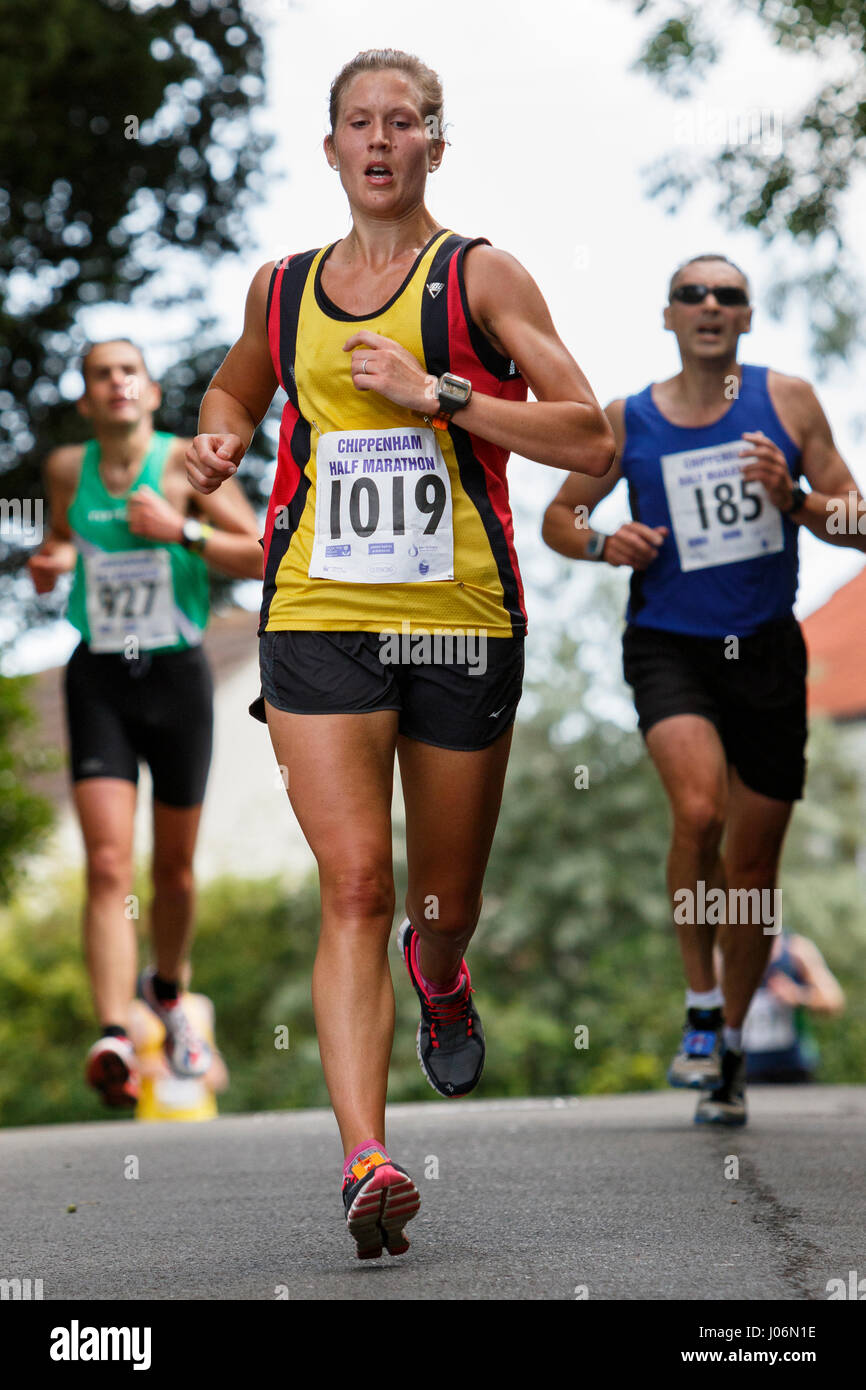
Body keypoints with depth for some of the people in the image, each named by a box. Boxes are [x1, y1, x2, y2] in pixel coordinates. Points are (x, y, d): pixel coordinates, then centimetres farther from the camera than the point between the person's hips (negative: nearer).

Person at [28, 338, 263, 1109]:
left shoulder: (187, 463, -5)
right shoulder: (67, 468, 3)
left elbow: (267, 557, -8)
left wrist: (182, 531, -18)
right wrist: (53, 559, 0)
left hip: (176, 672, 0)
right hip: (97, 677, 0)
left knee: (174, 866, 12)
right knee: (108, 865, -15)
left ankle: (167, 992, 40)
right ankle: (114, 1037, -25)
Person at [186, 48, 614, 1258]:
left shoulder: (481, 276, 0)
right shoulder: (282, 287, 10)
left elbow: (592, 440, -8)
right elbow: (235, 388, 32)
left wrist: (439, 394, -15)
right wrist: (222, 440, 9)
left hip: (463, 620, -1)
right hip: (320, 617, 1)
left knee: (445, 903, 14)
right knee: (354, 887, -14)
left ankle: (441, 981, 51)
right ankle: (366, 1159, -18)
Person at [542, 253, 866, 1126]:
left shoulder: (787, 401, 3)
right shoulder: (626, 421, 3)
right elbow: (558, 518, 14)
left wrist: (793, 501, -16)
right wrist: (603, 543, -8)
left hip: (767, 650, 2)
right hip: (668, 647, -1)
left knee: (753, 861, 6)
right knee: (698, 810, -27)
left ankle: (730, 1043, 25)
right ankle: (700, 1005, -7)